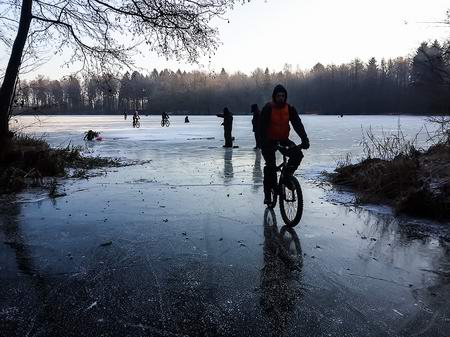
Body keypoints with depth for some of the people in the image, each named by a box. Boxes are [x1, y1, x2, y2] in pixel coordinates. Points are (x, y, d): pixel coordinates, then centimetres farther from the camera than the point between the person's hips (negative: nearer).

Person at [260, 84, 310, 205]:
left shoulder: (290, 109, -3)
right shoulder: (267, 109, -13)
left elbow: (298, 124, -10)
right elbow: (262, 127, -20)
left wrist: (304, 139, -25)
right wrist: (265, 144, -33)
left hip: (283, 139, 3)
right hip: (269, 141, -3)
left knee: (298, 154, -22)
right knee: (270, 166, -12)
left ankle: (287, 175, 1)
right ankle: (268, 195, 0)